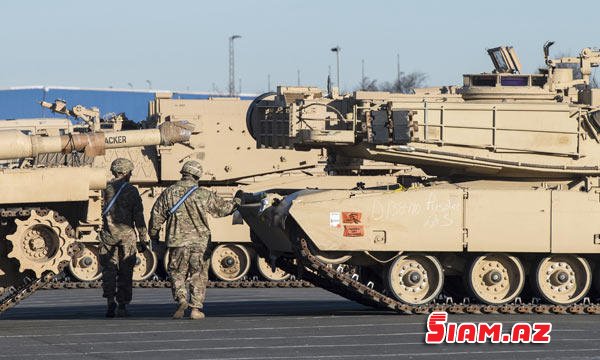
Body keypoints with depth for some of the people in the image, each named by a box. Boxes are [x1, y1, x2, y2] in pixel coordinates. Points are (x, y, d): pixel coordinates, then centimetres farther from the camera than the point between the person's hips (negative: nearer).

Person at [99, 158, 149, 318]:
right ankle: (122, 306, 9)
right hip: (127, 235, -1)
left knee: (109, 269, 7)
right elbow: (138, 217, -3)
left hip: (109, 235, 1)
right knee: (125, 272, 8)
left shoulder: (107, 189, 0)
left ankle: (110, 302, -9)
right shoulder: (132, 191, -3)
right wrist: (143, 239, 2)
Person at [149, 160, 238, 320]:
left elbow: (156, 215, 3)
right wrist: (236, 203, 30)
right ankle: (196, 308, 4)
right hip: (200, 241, 0)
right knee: (198, 275, 8)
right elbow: (222, 207, 9)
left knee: (177, 273, 11)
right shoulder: (203, 194, -3)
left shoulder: (169, 193, 0)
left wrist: (153, 234, 18)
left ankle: (181, 300, -10)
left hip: (177, 241, 0)